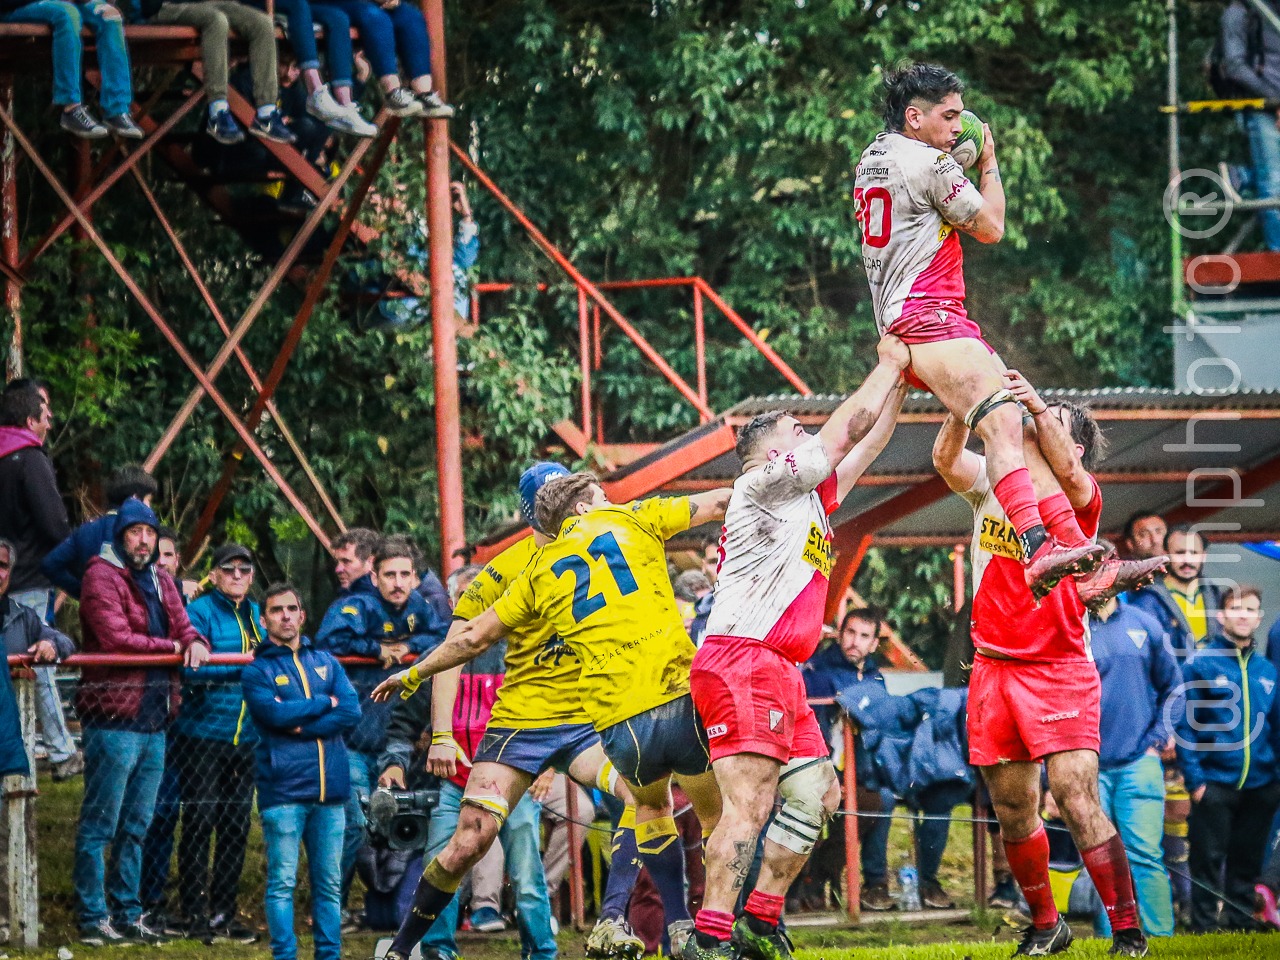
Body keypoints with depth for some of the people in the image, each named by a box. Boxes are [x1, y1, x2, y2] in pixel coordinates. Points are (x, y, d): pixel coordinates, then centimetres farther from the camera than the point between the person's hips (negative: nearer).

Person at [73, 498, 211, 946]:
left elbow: (184, 629, 16)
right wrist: (172, 647, -7)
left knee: (136, 826, 13)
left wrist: (196, 643, -9)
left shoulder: (161, 583, 19)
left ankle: (127, 914, 20)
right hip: (113, 719, -8)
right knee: (100, 825, -5)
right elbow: (115, 639, -17)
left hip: (154, 720, 8)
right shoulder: (101, 577, -7)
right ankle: (92, 919, -2)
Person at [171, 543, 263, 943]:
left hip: (246, 740, 6)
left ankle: (223, 912, 16)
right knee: (200, 822, -5)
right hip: (203, 734, -6)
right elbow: (192, 670, -18)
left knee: (236, 826, 8)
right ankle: (195, 913, 0)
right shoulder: (200, 611, -5)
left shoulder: (257, 615, 15)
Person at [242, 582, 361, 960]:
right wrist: (325, 703, -1)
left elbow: (351, 712, 2)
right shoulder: (257, 671, 5)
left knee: (330, 882, 5)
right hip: (283, 789, -4)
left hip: (330, 788, 4)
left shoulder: (327, 663, 16)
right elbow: (277, 714, -13)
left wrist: (301, 727, -9)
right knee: (282, 882, -6)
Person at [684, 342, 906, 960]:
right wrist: (889, 365, 11)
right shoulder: (764, 482, -1)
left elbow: (866, 445, 33)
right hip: (740, 660, -10)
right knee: (749, 803, -18)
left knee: (816, 794, 10)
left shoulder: (812, 499, 25)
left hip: (781, 672, 10)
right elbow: (850, 429, 0)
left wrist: (899, 384, 28)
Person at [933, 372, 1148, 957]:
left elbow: (1067, 471, -24)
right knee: (1012, 811, 9)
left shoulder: (1078, 496, -1)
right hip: (994, 666, 5)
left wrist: (1038, 407, -35)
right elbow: (945, 457, -8)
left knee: (1077, 800, -15)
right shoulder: (990, 486, 10)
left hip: (1060, 670, -5)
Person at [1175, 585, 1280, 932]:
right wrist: (1194, 779, -12)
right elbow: (1185, 725, -6)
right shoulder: (1200, 664, -3)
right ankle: (1204, 928, 3)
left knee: (1247, 863, 10)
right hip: (1215, 783, -4)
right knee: (1208, 862, -1)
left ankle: (1241, 923, 17)